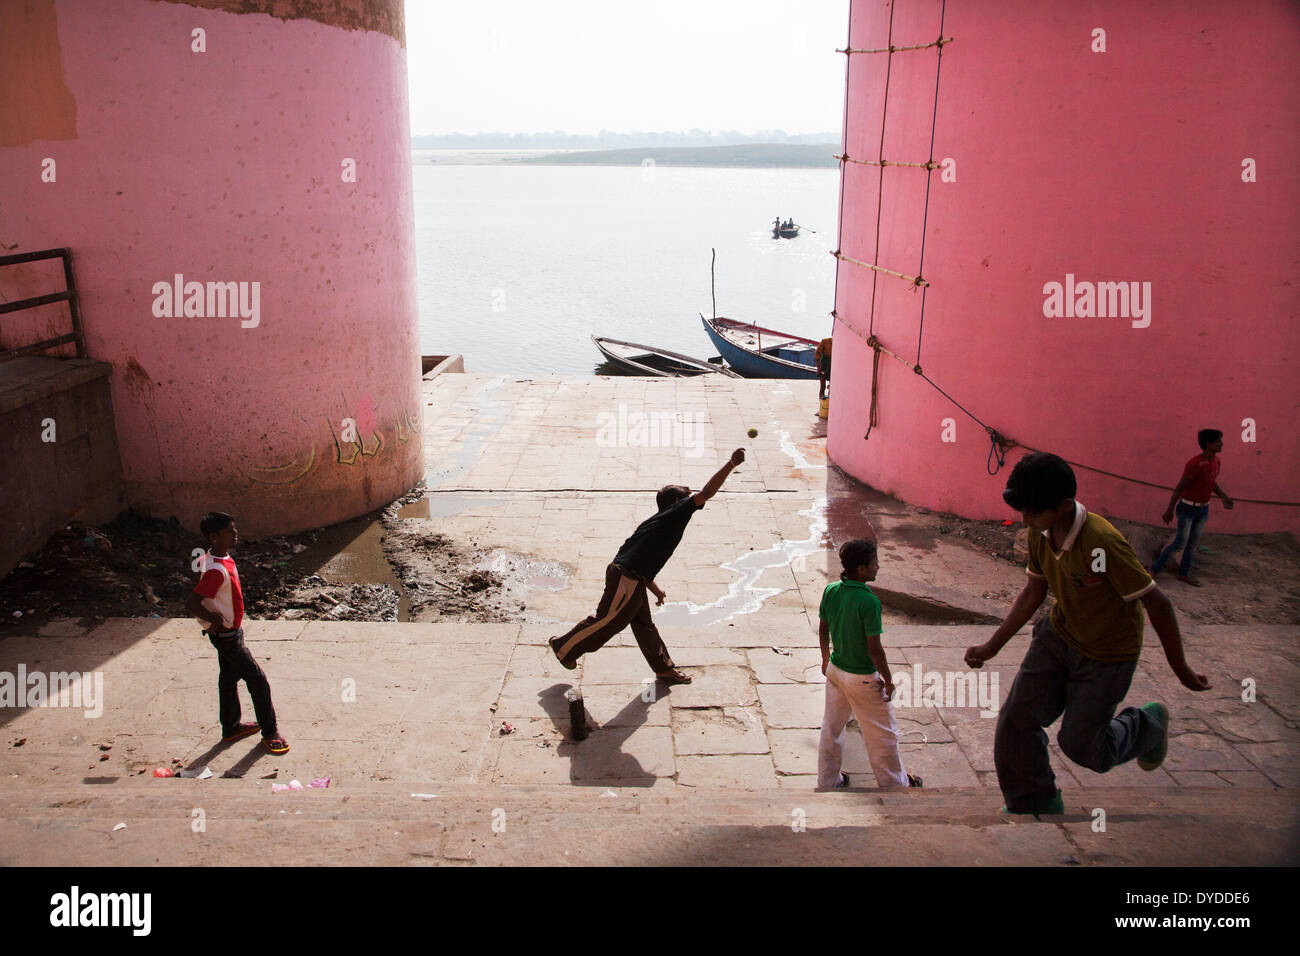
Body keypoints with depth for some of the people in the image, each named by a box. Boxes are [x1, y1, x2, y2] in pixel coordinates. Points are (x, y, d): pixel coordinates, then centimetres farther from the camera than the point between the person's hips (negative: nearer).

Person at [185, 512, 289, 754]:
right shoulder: (216, 570, -31)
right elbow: (191, 605, -34)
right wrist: (216, 619, -25)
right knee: (258, 681, -1)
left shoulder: (223, 559, 0)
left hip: (230, 632, 10)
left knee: (229, 678, 21)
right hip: (226, 635, -10)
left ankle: (231, 728, 35)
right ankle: (270, 732, 12)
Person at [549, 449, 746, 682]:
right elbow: (706, 493, -15)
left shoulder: (656, 521, 23)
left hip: (628, 576, 10)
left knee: (644, 625, 18)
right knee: (607, 622, 4)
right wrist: (731, 464, -14)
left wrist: (655, 589, 36)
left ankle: (665, 669, 30)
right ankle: (564, 647, 20)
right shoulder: (675, 513, -3)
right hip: (626, 579, -10)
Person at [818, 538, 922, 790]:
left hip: (835, 670, 6)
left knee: (831, 728, 20)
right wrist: (888, 680, -9)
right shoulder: (868, 602, -28)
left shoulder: (831, 590, -8)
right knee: (882, 734, 15)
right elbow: (874, 648, -22)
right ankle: (893, 782, 33)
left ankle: (828, 780, 34)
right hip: (863, 679, -6)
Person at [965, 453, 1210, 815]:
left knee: (1079, 744, 6)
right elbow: (1034, 592, 4)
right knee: (1016, 719, -1)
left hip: (1108, 654, -6)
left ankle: (1147, 724, 36)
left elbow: (1157, 604, -25)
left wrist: (1180, 669, -14)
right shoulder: (1040, 534, -12)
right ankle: (1036, 805, 22)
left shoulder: (1103, 543, -35)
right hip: (1059, 634, 6)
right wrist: (992, 646, 4)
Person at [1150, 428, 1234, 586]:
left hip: (1203, 508, 8)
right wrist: (1169, 511, -17)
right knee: (1181, 543, -6)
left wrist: (1224, 496, -1)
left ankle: (1183, 573, 25)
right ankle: (1155, 569, 7)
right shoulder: (1195, 464, -25)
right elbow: (1179, 487, -20)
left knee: (1194, 542, 13)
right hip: (1188, 508, -8)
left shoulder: (1216, 461, 1)